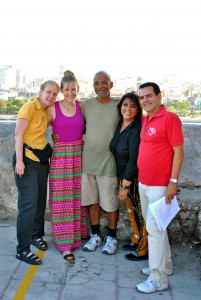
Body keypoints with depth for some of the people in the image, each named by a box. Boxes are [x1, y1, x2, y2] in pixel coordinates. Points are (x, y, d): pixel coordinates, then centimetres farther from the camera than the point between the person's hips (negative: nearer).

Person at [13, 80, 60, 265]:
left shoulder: (46, 110, 9)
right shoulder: (30, 107, -12)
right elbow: (18, 134, -16)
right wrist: (19, 161, -20)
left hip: (42, 159, 7)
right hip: (27, 159, -7)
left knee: (41, 200, 13)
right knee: (29, 203, -9)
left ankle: (36, 235, 32)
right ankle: (22, 249, -1)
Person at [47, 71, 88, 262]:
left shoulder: (82, 106, 4)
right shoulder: (53, 108, -4)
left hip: (79, 155, 3)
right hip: (60, 156, -3)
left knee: (78, 197, 11)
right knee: (62, 199, 0)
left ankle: (78, 232, 31)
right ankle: (65, 243, 8)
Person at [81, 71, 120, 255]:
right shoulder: (86, 105, 3)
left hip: (108, 162, -3)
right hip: (88, 161, 3)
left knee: (111, 203, 5)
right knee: (92, 200, 13)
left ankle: (111, 237, 24)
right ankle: (95, 235, 30)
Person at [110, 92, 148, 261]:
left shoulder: (137, 129, -21)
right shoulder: (120, 125, 3)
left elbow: (134, 160, -22)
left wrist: (125, 186, -18)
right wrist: (121, 181, 9)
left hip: (136, 178, -8)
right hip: (124, 176, 8)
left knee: (141, 213, 4)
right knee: (131, 210, 19)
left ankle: (143, 250, 19)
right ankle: (136, 241, 36)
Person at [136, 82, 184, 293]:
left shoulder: (169, 118, -12)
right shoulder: (144, 120, 10)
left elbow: (178, 151, -14)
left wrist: (173, 182, -17)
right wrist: (139, 178, 13)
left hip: (159, 185, -8)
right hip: (143, 183, 8)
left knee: (155, 228, -3)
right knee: (153, 226, 17)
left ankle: (158, 279, 10)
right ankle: (165, 265, 34)